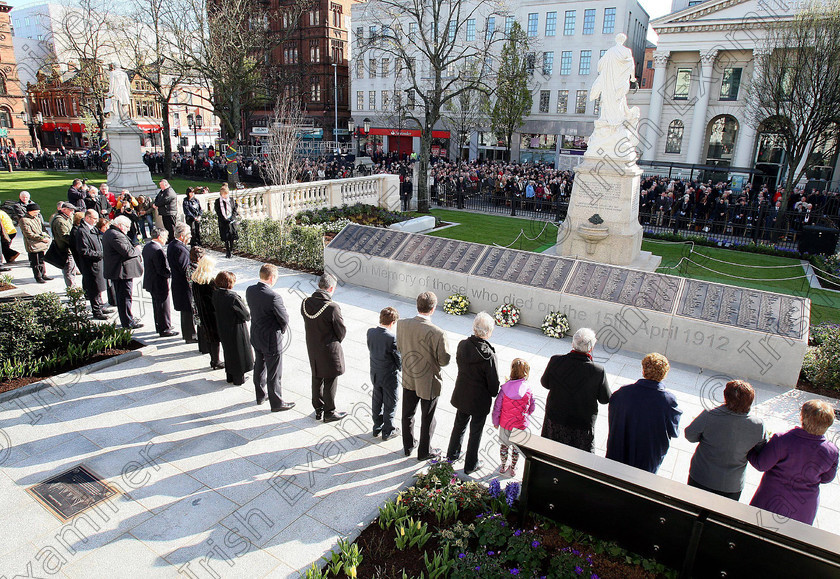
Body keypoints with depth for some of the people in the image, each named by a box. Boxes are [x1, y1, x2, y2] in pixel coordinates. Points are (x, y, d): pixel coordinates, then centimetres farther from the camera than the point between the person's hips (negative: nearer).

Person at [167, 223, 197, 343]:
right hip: (185, 285, -10)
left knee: (186, 310, 21)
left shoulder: (172, 245, 9)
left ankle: (186, 333, 34)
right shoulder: (180, 249, -24)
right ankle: (190, 336, 11)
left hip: (178, 282, 10)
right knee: (188, 311, 1)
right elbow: (186, 269, -25)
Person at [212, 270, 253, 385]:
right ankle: (238, 379, 25)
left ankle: (230, 377, 36)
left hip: (222, 329, 7)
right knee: (239, 352, 12)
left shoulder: (215, 294, -7)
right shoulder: (233, 297, -29)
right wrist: (249, 315, 2)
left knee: (228, 352, 23)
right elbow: (245, 315, -23)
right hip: (236, 330, -7)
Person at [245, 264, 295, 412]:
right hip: (271, 340, -8)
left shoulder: (250, 290, -6)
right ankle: (276, 403, 24)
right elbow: (284, 319, -20)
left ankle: (261, 395, 43)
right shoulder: (273, 297, -30)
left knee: (259, 367, 25)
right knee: (274, 374, 9)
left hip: (256, 337, 8)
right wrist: (283, 329, 3)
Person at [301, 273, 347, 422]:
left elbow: (307, 324, 4)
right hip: (329, 351, -6)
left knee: (317, 379, 21)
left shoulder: (305, 303, -9)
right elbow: (342, 331, -16)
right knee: (330, 382, 11)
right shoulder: (332, 307, -27)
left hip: (312, 349, 6)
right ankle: (329, 413, 26)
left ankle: (318, 410, 36)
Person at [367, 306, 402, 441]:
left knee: (376, 401, 21)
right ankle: (388, 431, 25)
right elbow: (399, 358, -17)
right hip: (389, 376, -6)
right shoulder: (392, 338, -27)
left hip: (375, 373, 6)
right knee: (390, 404, 12)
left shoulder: (370, 332, -9)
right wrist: (399, 368, 3)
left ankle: (377, 427, 36)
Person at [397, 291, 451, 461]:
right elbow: (444, 360, -20)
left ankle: (408, 446, 43)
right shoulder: (437, 333, -30)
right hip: (428, 383, -4)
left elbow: (400, 348, 0)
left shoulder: (402, 324, -16)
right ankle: (424, 452, 35)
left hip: (408, 378, 4)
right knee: (427, 419, 17)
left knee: (407, 414, 23)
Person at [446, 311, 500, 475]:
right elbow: (493, 383, -18)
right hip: (480, 400, -5)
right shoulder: (488, 354, -28)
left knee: (459, 425, 26)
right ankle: (470, 465, 32)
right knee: (475, 432, 15)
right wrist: (494, 394, 1)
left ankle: (452, 454, 45)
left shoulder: (462, 345, -13)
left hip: (461, 395, 5)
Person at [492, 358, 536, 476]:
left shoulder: (504, 389, -19)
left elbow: (497, 408, -11)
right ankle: (513, 468, 39)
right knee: (516, 447, 22)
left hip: (505, 424, 0)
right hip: (520, 426, 0)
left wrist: (495, 422, 4)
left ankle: (503, 466, 41)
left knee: (504, 445, 23)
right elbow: (532, 408, -5)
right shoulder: (528, 390, -19)